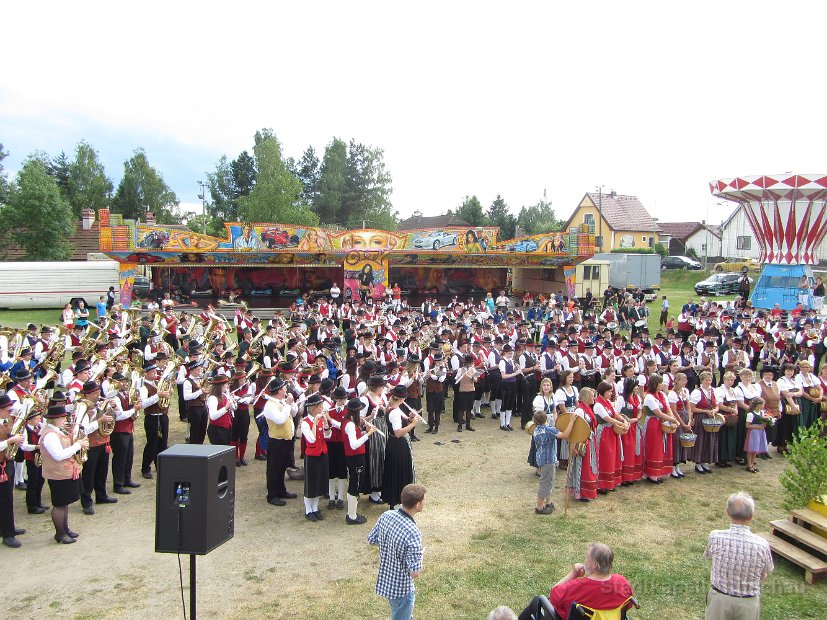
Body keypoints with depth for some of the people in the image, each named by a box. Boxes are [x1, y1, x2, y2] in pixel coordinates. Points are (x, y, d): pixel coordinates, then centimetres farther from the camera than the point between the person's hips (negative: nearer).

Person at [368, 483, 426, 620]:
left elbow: (371, 539, 3)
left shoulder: (386, 516, -13)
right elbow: (415, 573, -28)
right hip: (401, 588, -7)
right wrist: (420, 568, -8)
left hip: (384, 581, 7)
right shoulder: (413, 533, -34)